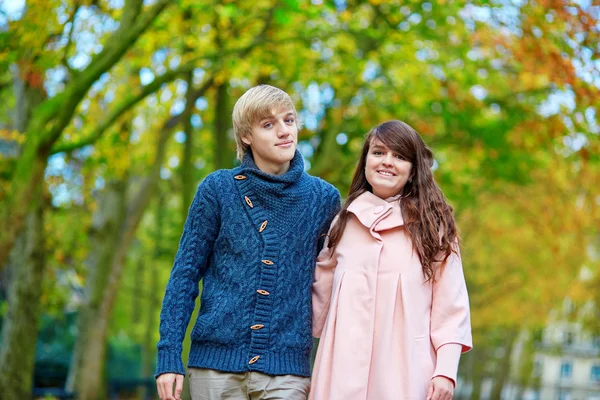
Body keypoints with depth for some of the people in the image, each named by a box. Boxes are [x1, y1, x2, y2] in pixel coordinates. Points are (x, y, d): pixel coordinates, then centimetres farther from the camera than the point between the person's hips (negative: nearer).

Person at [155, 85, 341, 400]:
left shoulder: (324, 198, 5)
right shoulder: (217, 189, 2)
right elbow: (186, 273, 3)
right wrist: (169, 355, -5)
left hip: (286, 367, 0)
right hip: (216, 361, 0)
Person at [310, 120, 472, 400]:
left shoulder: (432, 224, 4)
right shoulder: (345, 222, 12)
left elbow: (451, 304, 0)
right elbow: (321, 290, 19)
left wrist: (446, 371, -8)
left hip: (406, 372, -3)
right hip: (347, 368, 3)